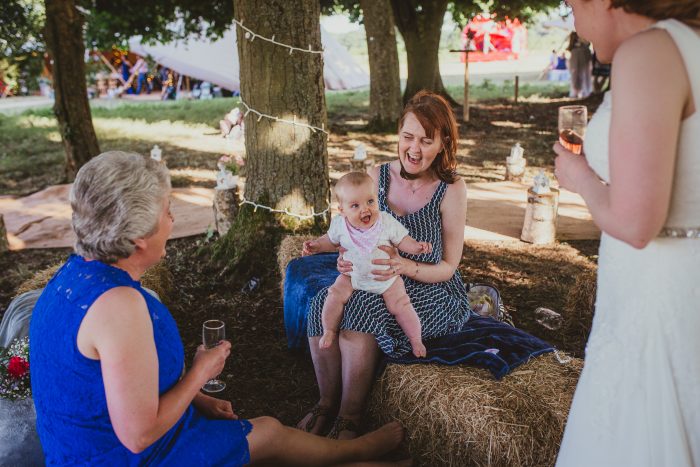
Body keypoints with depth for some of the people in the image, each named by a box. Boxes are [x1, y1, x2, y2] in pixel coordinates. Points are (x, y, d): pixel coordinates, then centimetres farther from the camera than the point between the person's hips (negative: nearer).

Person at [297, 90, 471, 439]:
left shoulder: (451, 189, -12)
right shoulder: (377, 177, -2)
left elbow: (447, 266, -9)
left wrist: (404, 267, -28)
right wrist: (348, 258, -16)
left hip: (432, 290, -4)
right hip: (374, 281, 4)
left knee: (361, 316, -31)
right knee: (323, 305, -25)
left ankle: (349, 417, -9)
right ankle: (327, 402, -3)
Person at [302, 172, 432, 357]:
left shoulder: (387, 222, -17)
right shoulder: (340, 224, -12)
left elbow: (402, 241, -5)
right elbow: (331, 240, 9)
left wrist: (416, 246, -24)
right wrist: (316, 246, -8)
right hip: (352, 277, 1)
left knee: (400, 306, -13)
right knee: (335, 296, -19)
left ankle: (416, 340, 11)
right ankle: (329, 331, 5)